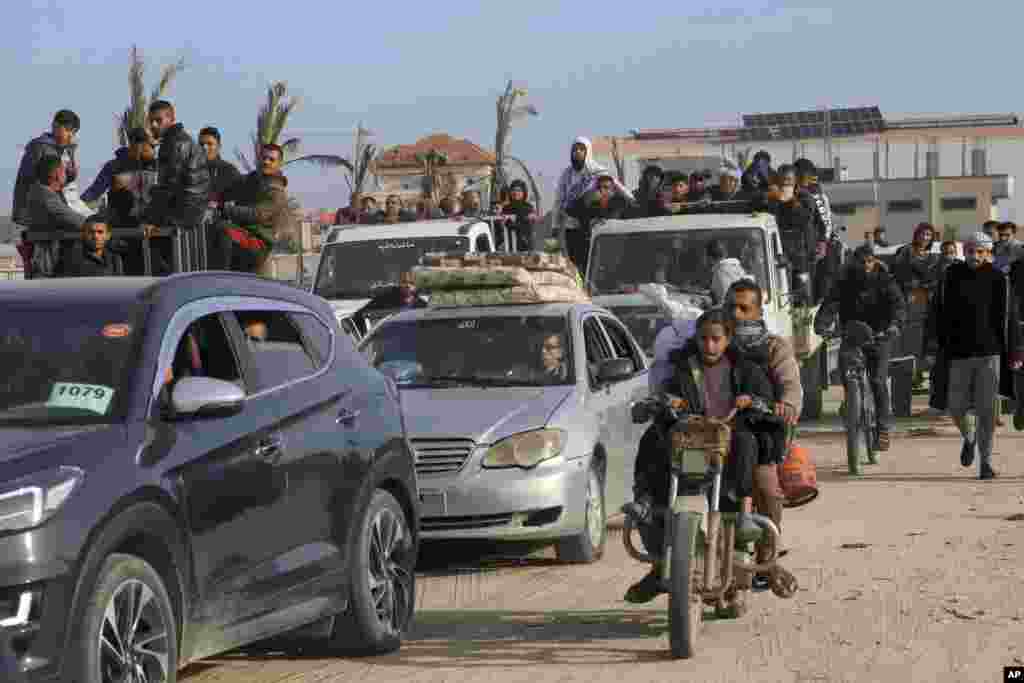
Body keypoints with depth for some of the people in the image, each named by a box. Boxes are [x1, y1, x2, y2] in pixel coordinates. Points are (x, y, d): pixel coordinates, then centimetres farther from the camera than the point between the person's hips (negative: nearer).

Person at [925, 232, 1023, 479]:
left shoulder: (998, 280, 1)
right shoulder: (952, 276, 3)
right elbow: (938, 309, 4)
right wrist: (934, 337, -6)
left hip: (990, 352, -1)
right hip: (958, 353, 1)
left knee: (986, 410, -3)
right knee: (955, 407, 4)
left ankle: (985, 462, 4)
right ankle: (969, 438, 36)